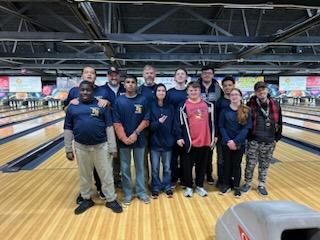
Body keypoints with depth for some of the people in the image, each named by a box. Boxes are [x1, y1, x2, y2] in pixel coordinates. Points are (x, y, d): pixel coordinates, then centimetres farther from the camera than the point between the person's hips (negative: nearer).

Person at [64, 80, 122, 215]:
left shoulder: (101, 106, -1)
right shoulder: (72, 107, 4)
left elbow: (109, 127, -2)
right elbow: (68, 130, 6)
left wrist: (112, 147, -5)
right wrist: (68, 149, 3)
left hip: (101, 146, -1)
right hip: (81, 147, 2)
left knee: (106, 174, 8)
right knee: (84, 175, 16)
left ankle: (111, 200, 25)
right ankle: (86, 199, 36)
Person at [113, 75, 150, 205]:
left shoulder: (142, 100, -2)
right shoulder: (119, 101, -2)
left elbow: (146, 121, -3)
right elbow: (116, 123, -5)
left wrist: (136, 133, -13)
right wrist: (124, 138, -13)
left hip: (139, 140, 0)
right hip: (123, 141, 0)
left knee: (140, 167, 12)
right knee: (125, 169, 10)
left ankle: (141, 192, 27)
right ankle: (127, 193, 25)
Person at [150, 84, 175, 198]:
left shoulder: (170, 107, 4)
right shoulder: (151, 106, -3)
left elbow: (173, 124, 6)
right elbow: (149, 125, -7)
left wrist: (173, 139, 0)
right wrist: (158, 122, -25)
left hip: (167, 142, 2)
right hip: (155, 142, -1)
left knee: (167, 167, 10)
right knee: (155, 168, 7)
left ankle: (167, 187, 27)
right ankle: (155, 188, 24)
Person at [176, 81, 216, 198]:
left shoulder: (208, 105, 7)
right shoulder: (184, 106, -2)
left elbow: (212, 121, 12)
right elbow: (179, 123, -1)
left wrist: (213, 137, 11)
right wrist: (179, 137, -7)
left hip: (205, 141, 3)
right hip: (190, 142, -2)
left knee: (202, 165, 13)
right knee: (188, 165, 7)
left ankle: (200, 186, 29)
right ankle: (188, 187, 24)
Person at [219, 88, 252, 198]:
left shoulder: (246, 111, -4)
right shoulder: (224, 111, -2)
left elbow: (246, 128, -8)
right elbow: (221, 127, -3)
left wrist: (235, 141, -16)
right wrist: (228, 141, -14)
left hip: (239, 143, 0)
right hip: (226, 142, 1)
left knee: (237, 164, 9)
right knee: (226, 164, 11)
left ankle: (236, 186, 25)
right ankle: (226, 184, 27)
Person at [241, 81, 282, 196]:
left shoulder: (275, 105, 1)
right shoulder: (251, 105, -7)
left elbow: (279, 122, 8)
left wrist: (277, 137, 6)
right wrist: (247, 136, -3)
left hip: (269, 142, 2)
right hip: (253, 141, -2)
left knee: (264, 165, 14)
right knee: (250, 164, 6)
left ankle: (261, 185, 30)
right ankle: (248, 183, 26)